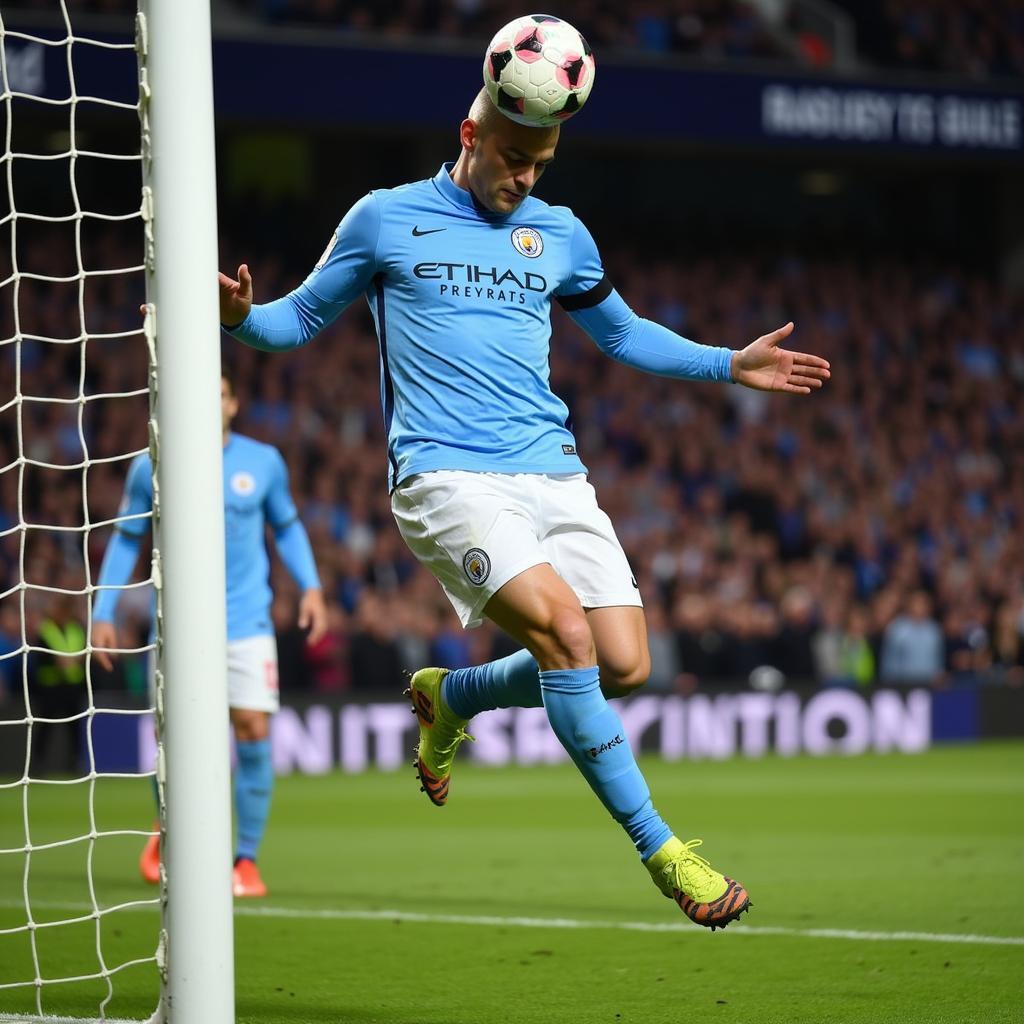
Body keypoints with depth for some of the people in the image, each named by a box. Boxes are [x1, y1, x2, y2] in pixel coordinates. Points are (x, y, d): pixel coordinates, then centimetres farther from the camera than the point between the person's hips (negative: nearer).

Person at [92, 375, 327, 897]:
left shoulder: (263, 462, 1)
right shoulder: (151, 467, -1)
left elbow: (287, 526, 16)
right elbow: (126, 539, 8)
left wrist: (310, 587, 3)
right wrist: (103, 613, 3)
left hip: (246, 623, 0)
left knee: (253, 733, -10)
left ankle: (246, 859, 2)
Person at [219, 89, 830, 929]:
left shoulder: (560, 234, 16)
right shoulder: (386, 220, 5)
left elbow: (624, 333, 30)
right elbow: (302, 317, 12)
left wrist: (729, 365, 19)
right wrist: (238, 316, -10)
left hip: (552, 473, 5)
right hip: (447, 476, -5)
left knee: (623, 666, -8)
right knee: (565, 629, -26)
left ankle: (451, 697, 22)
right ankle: (659, 849, -18)